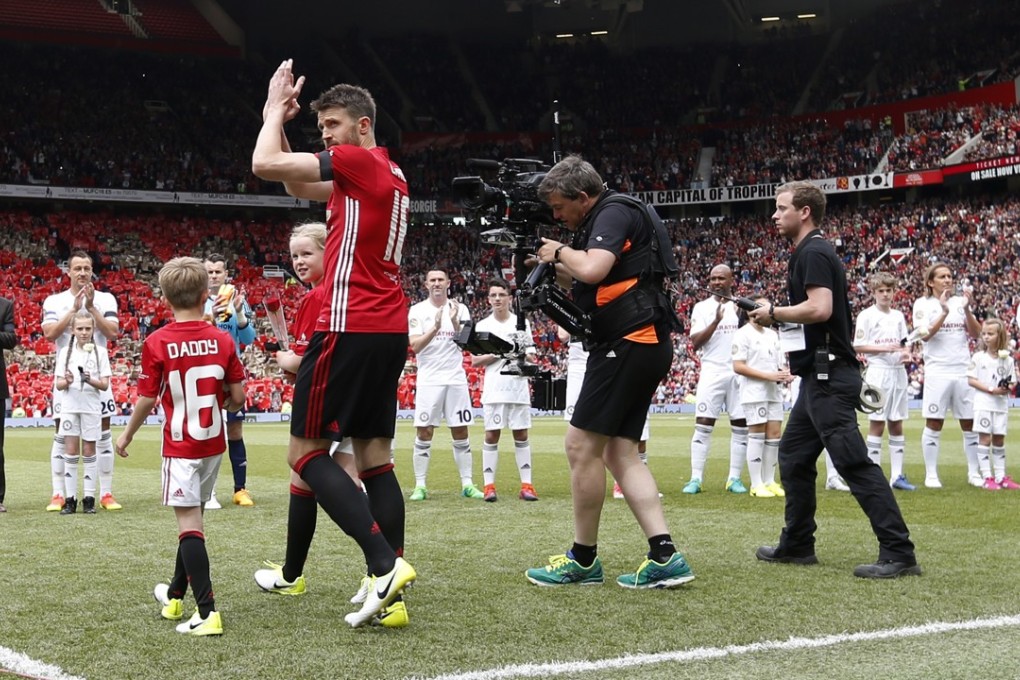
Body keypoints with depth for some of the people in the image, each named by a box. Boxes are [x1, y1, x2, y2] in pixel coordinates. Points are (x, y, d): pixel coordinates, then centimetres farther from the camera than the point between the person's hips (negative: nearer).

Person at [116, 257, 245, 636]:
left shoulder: (157, 343, -12)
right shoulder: (222, 340, -4)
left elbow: (147, 400, -8)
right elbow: (238, 397, -3)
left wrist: (127, 435, 9)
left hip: (180, 445, -4)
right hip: (213, 443, 4)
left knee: (189, 522, -6)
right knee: (193, 518, 19)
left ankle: (207, 612, -16)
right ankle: (175, 596, 36)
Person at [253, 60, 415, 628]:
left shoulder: (360, 161, -9)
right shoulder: (391, 174, 20)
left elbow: (265, 165, -13)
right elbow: (295, 181, 30)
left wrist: (277, 110, 3)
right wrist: (279, 118, 21)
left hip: (351, 330, -9)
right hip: (390, 332, 9)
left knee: (306, 452, -4)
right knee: (376, 457, 7)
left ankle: (386, 564, -17)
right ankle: (390, 590, 3)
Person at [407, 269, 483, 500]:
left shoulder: (460, 309, 5)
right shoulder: (418, 311, 0)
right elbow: (415, 346, -10)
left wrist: (455, 323, -19)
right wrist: (435, 328, -23)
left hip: (456, 378, 2)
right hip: (429, 379, -2)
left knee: (461, 432, 4)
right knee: (424, 433, -3)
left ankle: (468, 484, 8)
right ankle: (420, 485, 2)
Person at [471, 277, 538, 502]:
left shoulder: (522, 323, 8)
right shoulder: (483, 325, 7)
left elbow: (531, 357, 8)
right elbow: (475, 361, 2)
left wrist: (521, 354, -13)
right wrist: (497, 354, -11)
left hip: (518, 388, 1)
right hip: (493, 389, -1)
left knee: (521, 434, 2)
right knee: (492, 435, -2)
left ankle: (526, 484, 4)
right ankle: (489, 485, 1)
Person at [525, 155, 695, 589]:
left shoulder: (614, 213, -9)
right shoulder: (600, 222, 21)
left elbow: (592, 270, -26)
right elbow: (589, 287, 25)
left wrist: (561, 251, -7)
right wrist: (554, 268, 11)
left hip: (629, 342, -11)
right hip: (643, 346, 11)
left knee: (581, 445, -6)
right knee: (619, 453, 8)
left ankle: (582, 560, 2)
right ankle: (665, 557, 1)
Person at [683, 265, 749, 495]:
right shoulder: (702, 307, 4)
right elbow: (696, 342, -5)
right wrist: (716, 322, -17)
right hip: (712, 373, -2)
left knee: (741, 426, 2)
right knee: (703, 425, -6)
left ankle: (734, 478, 8)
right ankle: (695, 479, -5)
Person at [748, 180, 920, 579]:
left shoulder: (814, 253, -12)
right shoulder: (810, 253, 19)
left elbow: (820, 308, -25)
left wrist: (773, 312, -12)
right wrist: (776, 319, 13)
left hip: (828, 377, -11)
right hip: (820, 377, 11)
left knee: (854, 462, -13)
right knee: (793, 456, 16)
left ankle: (898, 553, -13)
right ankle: (797, 545, 23)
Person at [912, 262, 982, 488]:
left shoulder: (960, 301, 11)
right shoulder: (923, 304, 2)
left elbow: (975, 333, 3)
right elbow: (925, 334, -11)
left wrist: (967, 308, -11)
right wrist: (945, 312, -21)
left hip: (964, 371, 4)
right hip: (937, 372, -3)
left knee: (970, 424, 5)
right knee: (934, 424, -2)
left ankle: (974, 473, 14)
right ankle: (931, 475, 3)